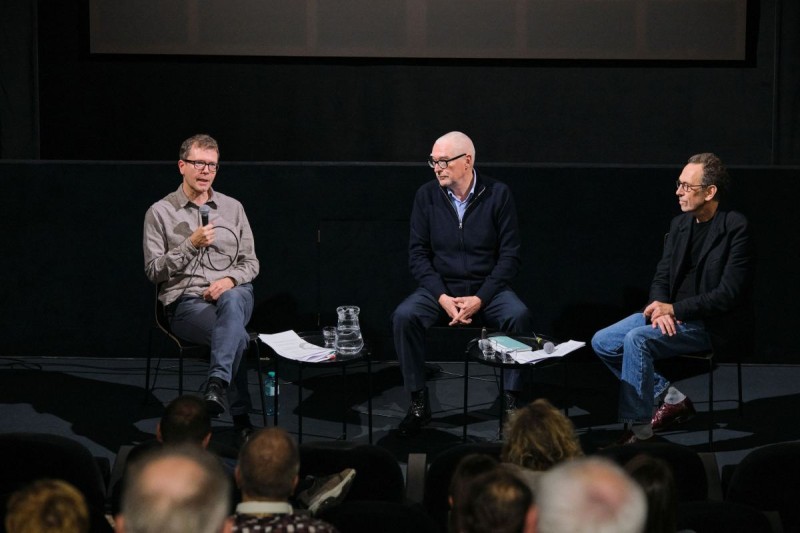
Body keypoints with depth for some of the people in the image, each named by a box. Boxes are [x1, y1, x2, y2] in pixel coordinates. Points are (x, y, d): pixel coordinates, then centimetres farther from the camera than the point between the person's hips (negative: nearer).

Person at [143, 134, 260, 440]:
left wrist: (230, 280, -8)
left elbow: (250, 262, 15)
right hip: (186, 302, -2)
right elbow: (153, 271, -1)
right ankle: (241, 417, -32)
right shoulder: (160, 213, 4)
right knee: (236, 333, -36)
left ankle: (218, 385, -52)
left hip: (233, 293, 2)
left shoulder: (233, 208, 15)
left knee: (231, 301, -40)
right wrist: (191, 245, -13)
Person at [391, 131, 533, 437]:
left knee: (518, 316, -31)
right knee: (404, 317, -27)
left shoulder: (498, 195, -5)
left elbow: (510, 256, -5)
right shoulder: (427, 196, -1)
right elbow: (418, 254, 0)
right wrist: (442, 297, -15)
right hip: (440, 287, 1)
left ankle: (511, 401, -19)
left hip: (487, 288, -1)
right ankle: (418, 405, -17)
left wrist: (479, 299, -17)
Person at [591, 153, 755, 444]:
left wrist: (674, 309, -20)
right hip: (670, 313, 8)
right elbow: (661, 279, 11)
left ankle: (638, 430, -21)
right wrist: (661, 308, -12)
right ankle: (671, 398, 3)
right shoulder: (680, 224, 9)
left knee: (637, 339, -29)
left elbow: (729, 294, -18)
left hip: (712, 325, -8)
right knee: (602, 343, -4)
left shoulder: (736, 228, -14)